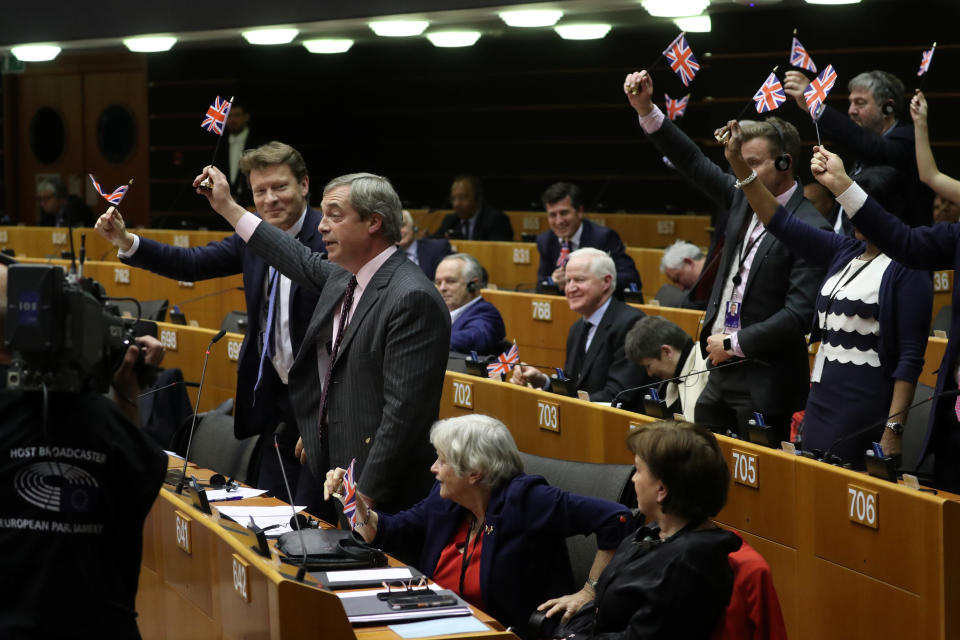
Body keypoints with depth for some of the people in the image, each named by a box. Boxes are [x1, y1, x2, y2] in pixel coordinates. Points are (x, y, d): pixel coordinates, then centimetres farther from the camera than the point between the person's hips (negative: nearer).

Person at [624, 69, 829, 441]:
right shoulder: (744, 199, 7)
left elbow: (800, 314, -19)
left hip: (764, 381, -8)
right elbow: (695, 164, 13)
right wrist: (646, 110, 5)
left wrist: (734, 344, -14)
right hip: (722, 371, 8)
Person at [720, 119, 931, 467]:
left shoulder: (906, 268, -10)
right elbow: (780, 222, 10)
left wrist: (894, 429, -19)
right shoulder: (844, 251, 10)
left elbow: (911, 358, -13)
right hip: (821, 397, 7)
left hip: (866, 404, -7)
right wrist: (737, 162, 2)